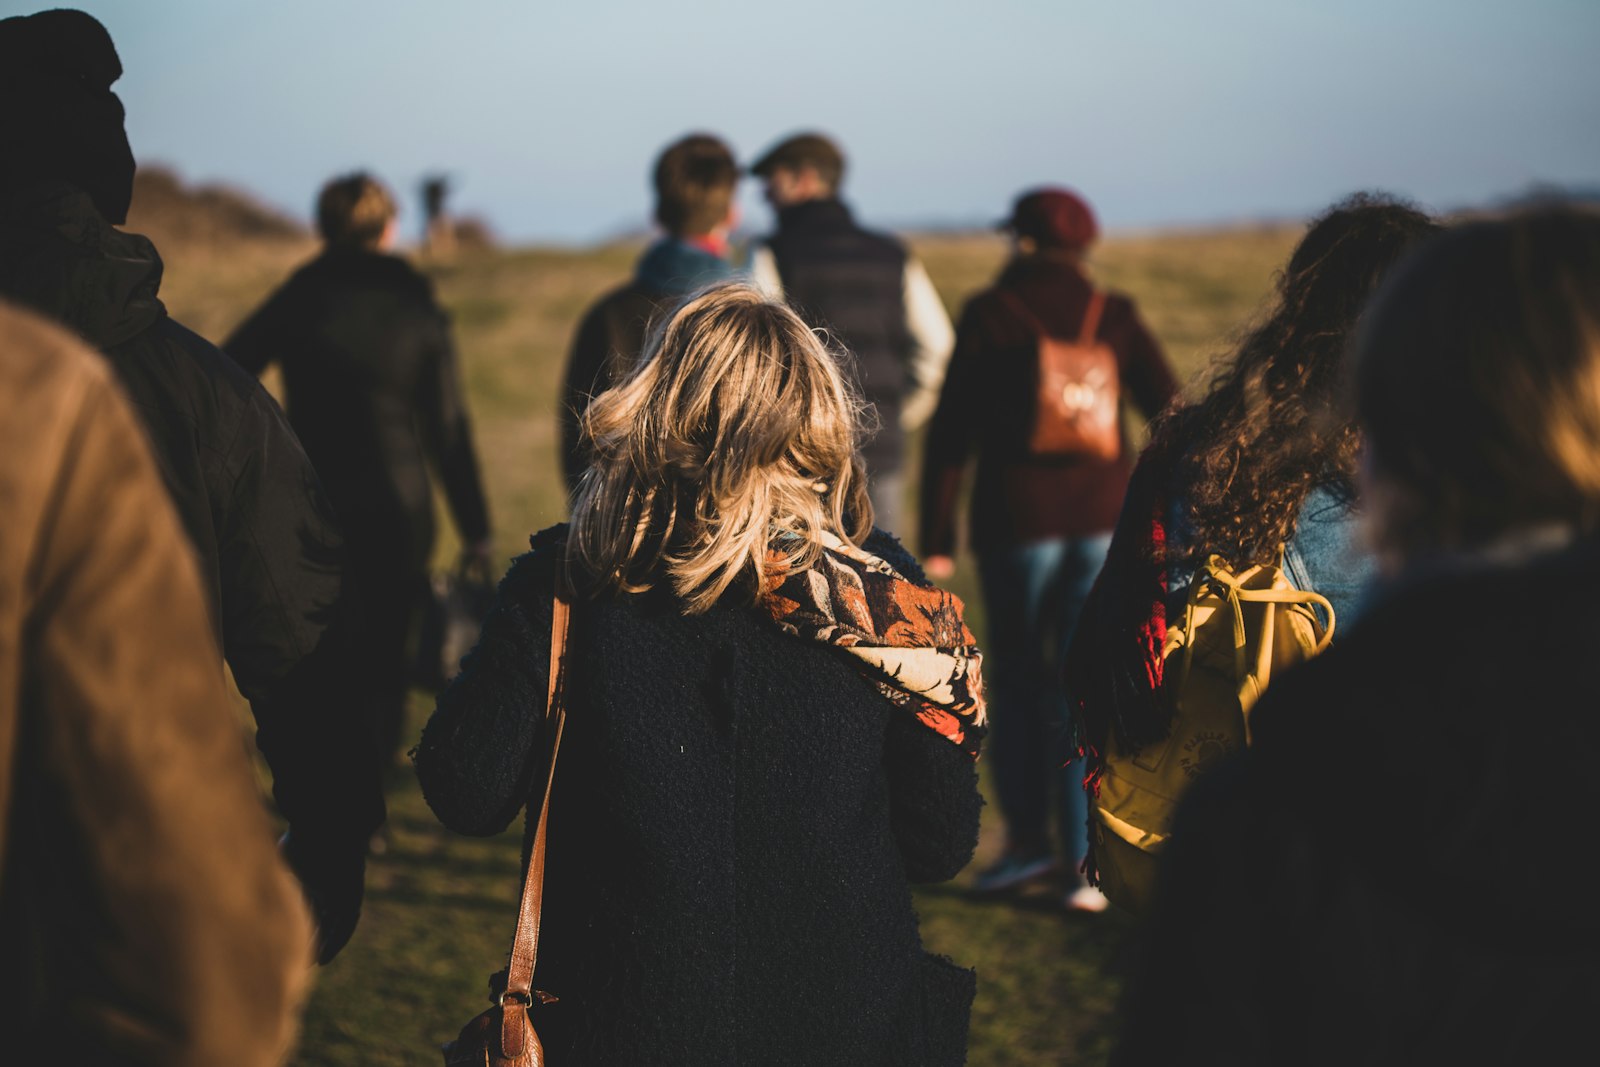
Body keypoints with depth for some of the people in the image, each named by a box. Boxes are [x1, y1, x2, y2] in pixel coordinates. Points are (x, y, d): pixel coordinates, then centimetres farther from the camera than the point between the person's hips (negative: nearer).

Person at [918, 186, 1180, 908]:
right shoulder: (1113, 317, 4)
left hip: (1017, 519, -2)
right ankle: (1086, 863, -1)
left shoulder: (988, 316, -2)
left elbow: (950, 433, -4)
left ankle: (1027, 840, 16)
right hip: (1103, 520, 2)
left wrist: (935, 540, 0)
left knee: (1017, 677, 15)